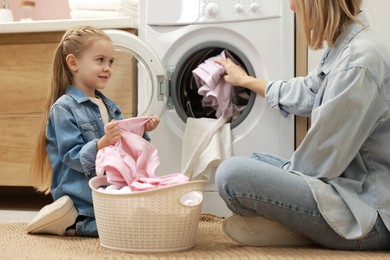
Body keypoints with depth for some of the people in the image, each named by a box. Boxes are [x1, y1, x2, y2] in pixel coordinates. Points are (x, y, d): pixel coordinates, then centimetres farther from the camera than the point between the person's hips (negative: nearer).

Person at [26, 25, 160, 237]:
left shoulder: (108, 106, 16)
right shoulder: (63, 108, -9)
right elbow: (72, 157, -15)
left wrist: (141, 131, 1)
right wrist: (102, 144, -31)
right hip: (83, 193, -9)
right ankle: (70, 222, -4)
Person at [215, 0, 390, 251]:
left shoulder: (360, 61, -23)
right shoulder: (344, 48, 8)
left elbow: (321, 161, -20)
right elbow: (304, 93, 27)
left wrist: (285, 172, 0)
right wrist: (246, 80, 40)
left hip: (368, 213, -10)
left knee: (232, 173, -19)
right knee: (256, 162, 23)